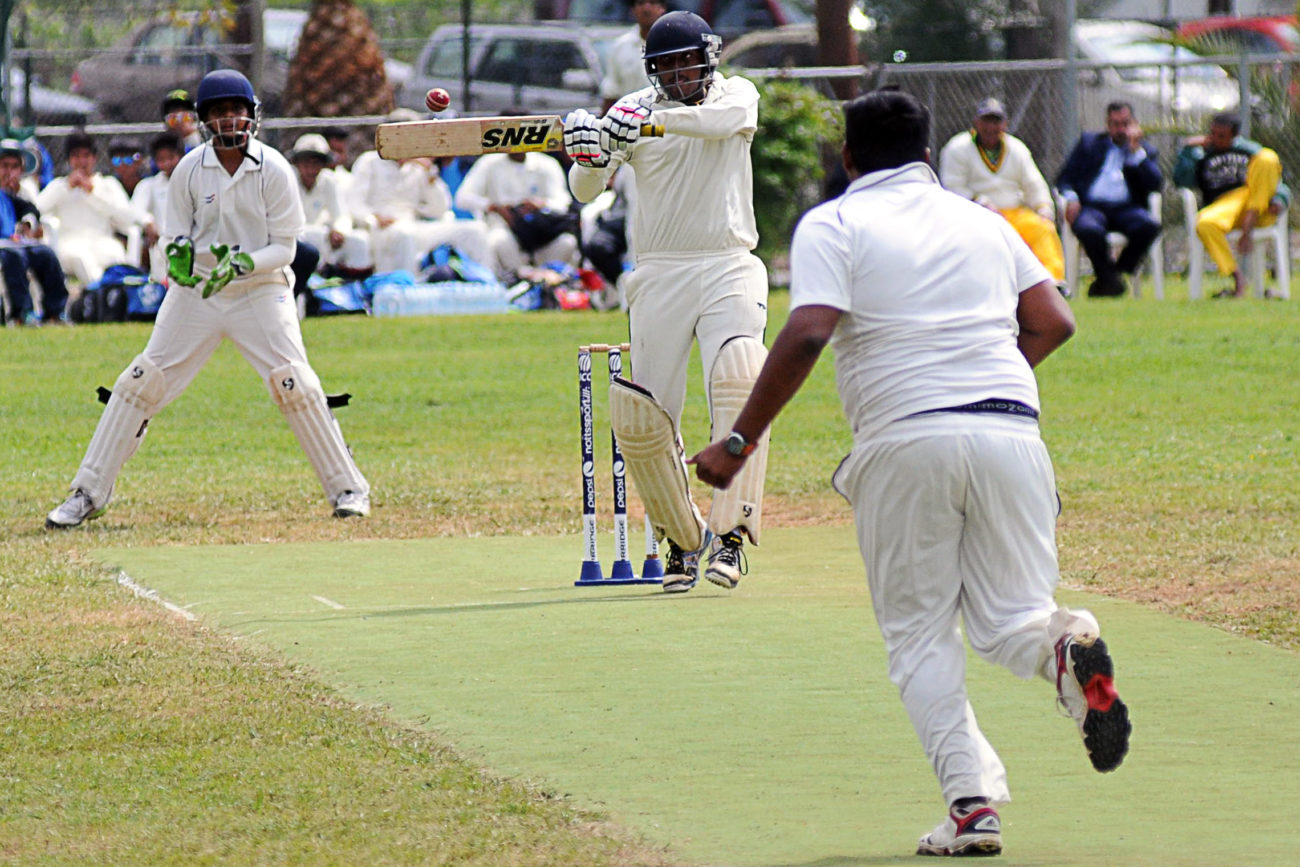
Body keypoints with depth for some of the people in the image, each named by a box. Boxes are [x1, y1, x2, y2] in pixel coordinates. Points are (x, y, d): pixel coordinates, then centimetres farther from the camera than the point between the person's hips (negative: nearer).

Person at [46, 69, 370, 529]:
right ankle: (88, 494, 5)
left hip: (261, 291, -2)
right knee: (142, 381, -3)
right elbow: (175, 235, 3)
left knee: (294, 384, -16)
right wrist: (178, 253, -21)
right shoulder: (189, 169, -3)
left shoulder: (274, 171, -9)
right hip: (195, 291, 2)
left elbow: (284, 248, -8)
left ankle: (348, 488, -2)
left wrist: (243, 264, -26)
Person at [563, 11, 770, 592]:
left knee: (739, 379, -26)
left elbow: (718, 118, -21)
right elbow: (587, 191, -1)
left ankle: (730, 536, -28)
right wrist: (590, 157, -25)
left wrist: (651, 121, -36)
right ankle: (681, 541, 15)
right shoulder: (632, 110, 7)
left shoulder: (738, 95, 4)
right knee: (644, 417, -4)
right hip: (658, 275, 2)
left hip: (728, 267, -2)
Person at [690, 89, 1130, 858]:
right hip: (1011, 430, 3)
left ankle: (972, 801, -7)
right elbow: (1053, 322, 14)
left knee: (920, 634, 7)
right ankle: (1064, 644, -26)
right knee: (1006, 620, 10)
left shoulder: (833, 225, 6)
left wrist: (738, 443, -6)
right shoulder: (985, 222, 20)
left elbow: (807, 335, -9)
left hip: (907, 438, -3)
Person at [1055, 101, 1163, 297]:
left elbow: (1156, 185, 3)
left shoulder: (1145, 151, 21)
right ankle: (1107, 276, -13)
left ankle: (1117, 270, -12)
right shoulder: (1089, 143, 22)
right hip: (1091, 206, -1)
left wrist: (1136, 151, -1)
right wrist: (1070, 197, -7)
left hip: (1125, 208, 1)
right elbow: (1065, 177, 15)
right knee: (1089, 229, -38)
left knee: (1150, 225, -33)